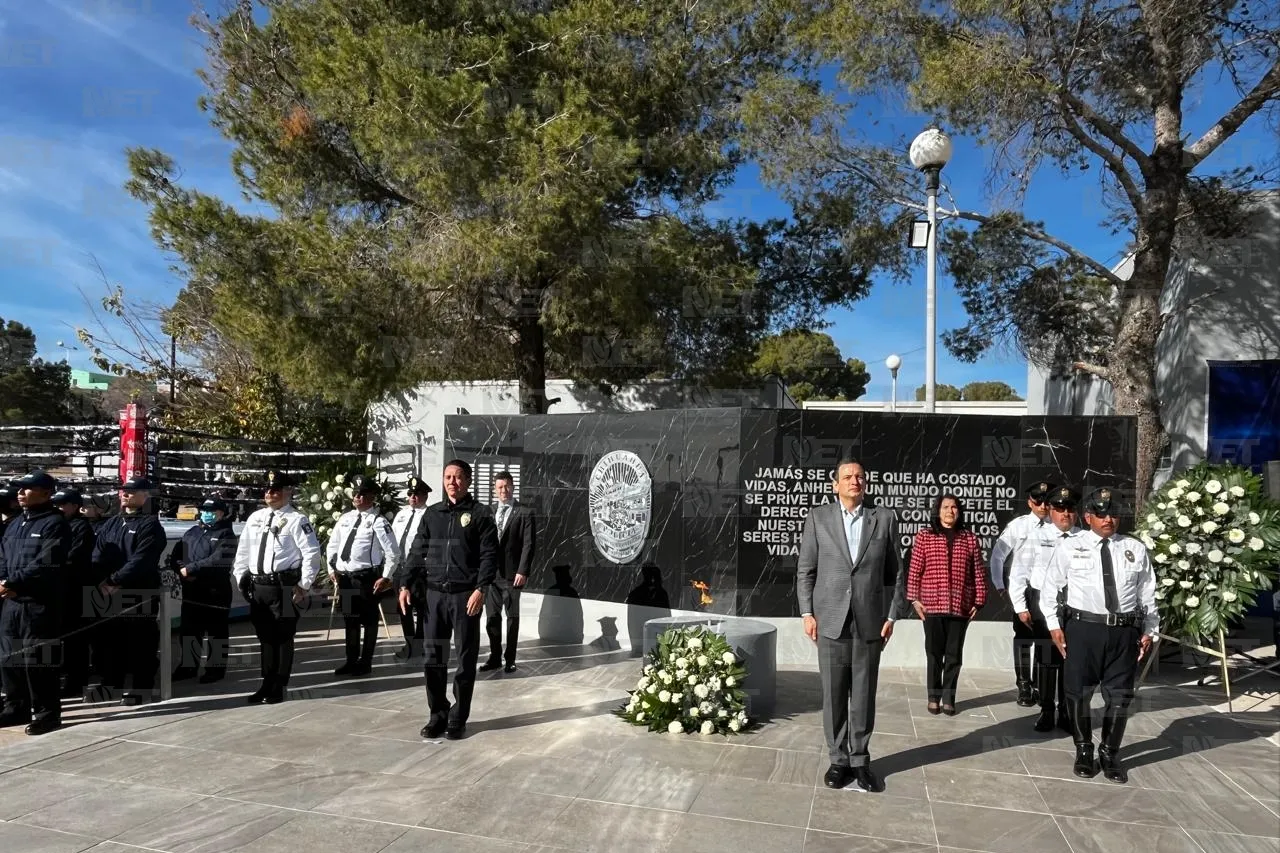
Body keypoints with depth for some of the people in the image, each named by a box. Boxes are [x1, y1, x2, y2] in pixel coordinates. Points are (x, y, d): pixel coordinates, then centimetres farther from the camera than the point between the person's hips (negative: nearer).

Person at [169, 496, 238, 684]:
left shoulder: (226, 535, -5)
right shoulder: (192, 532, 15)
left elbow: (218, 560, -20)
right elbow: (175, 555, 11)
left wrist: (190, 568, -18)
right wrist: (181, 570, -10)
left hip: (215, 591, -6)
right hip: (191, 591, 6)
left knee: (216, 633, 3)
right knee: (189, 631, 15)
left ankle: (216, 669, 13)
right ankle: (188, 666, 29)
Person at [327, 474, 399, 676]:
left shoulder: (378, 521, -10)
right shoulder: (345, 518, 9)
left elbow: (393, 552, -12)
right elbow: (332, 545, 20)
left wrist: (386, 577, -14)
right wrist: (332, 569, 13)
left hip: (366, 577, -6)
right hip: (344, 576, 6)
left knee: (368, 620, 5)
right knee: (349, 619, 16)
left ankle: (365, 662, 18)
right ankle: (351, 661, 30)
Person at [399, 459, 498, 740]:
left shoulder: (480, 514, -1)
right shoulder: (432, 513, 12)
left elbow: (489, 555, -7)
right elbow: (417, 552, 11)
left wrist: (480, 590, -17)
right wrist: (407, 585, 1)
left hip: (465, 595, -4)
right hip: (433, 593, 4)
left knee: (466, 658, 4)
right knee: (433, 657, 7)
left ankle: (458, 717, 15)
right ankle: (437, 714, 19)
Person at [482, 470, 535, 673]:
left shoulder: (525, 513, -3)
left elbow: (529, 544, -8)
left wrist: (523, 571, -15)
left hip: (511, 573, -4)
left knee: (512, 617, 6)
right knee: (492, 617, 9)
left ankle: (510, 659, 15)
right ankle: (495, 657, 21)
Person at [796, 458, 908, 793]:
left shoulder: (884, 518, 5)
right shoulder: (818, 517, 3)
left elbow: (896, 573, 6)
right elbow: (805, 570, 3)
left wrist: (892, 615, 0)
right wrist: (807, 613, -4)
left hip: (869, 622, 1)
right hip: (831, 621, 0)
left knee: (864, 696, 8)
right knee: (834, 695, 6)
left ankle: (860, 760, 22)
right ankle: (838, 759, 20)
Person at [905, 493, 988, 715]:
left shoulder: (970, 538, 5)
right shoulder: (924, 536, 0)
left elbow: (978, 572, 6)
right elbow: (914, 570, -1)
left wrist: (979, 601, 3)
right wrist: (914, 599, -4)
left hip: (961, 606, 1)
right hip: (931, 605, -1)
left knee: (954, 654, 7)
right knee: (934, 653, 6)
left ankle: (948, 698, 18)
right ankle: (934, 697, 18)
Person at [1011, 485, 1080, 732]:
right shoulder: (1036, 537, -1)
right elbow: (1019, 573, 0)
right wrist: (1020, 606, -3)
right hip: (1043, 606, -1)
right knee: (1046, 659, 6)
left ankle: (1066, 712, 23)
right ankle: (1046, 711, 20)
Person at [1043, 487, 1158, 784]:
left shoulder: (1135, 549, 8)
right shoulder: (1069, 547, 3)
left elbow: (1148, 593, 10)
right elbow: (1050, 589, 6)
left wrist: (1150, 631, 5)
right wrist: (1054, 624, 1)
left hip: (1125, 631, 2)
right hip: (1082, 628, -2)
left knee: (1119, 695, 9)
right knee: (1079, 693, 6)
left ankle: (1110, 753, 27)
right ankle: (1084, 750, 25)